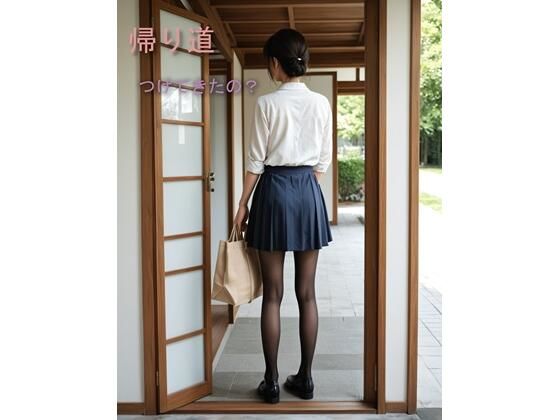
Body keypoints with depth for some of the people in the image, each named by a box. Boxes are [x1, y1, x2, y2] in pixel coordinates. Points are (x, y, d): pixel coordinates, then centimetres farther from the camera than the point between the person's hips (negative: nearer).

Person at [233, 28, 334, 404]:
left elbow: (256, 161, -6)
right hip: (309, 192, 4)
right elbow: (324, 160, 8)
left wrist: (243, 204, 3)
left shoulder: (267, 103, -7)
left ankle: (272, 381, 12)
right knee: (307, 292, 9)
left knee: (273, 293, 4)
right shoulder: (322, 103, 5)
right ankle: (305, 378, 17)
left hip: (275, 191, -3)